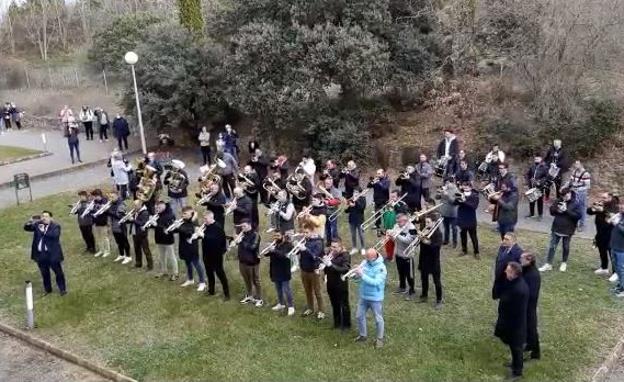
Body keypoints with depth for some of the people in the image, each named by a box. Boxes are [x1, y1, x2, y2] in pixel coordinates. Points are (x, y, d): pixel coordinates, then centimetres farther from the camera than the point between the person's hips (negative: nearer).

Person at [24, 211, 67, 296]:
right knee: (44, 273, 16)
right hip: (40, 254, 4)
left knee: (58, 272, 5)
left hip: (52, 254, -4)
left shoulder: (55, 226, -7)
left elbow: (55, 235, -24)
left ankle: (63, 289, 18)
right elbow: (26, 228, 2)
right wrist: (29, 222, -18)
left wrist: (44, 231, -31)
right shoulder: (37, 225, 8)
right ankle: (47, 289, 30)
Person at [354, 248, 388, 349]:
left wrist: (362, 275, -33)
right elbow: (357, 275, 2)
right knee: (359, 316, 17)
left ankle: (380, 338, 28)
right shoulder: (365, 262, -3)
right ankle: (362, 335, 37)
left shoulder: (381, 267, -21)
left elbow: (376, 282, -31)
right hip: (363, 296, 6)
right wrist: (357, 273, -23)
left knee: (378, 319, 10)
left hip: (376, 298, -6)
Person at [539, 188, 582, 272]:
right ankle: (548, 264, 8)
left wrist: (566, 210, -24)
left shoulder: (576, 204, -7)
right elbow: (551, 211, 7)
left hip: (568, 230, -2)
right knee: (552, 246, 3)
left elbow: (578, 216, -17)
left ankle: (564, 263, 32)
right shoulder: (558, 201, 3)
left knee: (566, 247, 13)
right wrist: (557, 209, -16)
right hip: (556, 228, 3)